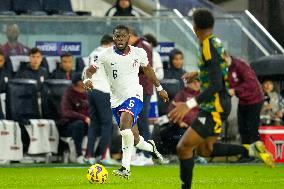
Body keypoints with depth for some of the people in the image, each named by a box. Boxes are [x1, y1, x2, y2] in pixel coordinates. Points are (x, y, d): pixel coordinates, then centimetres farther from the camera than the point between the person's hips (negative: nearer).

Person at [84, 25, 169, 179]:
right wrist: (87, 79, -33)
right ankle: (150, 147, 45)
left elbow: (147, 69, 16)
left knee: (124, 124, -31)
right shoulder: (106, 55, -7)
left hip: (134, 95, -2)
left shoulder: (139, 53, -2)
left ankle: (126, 168, -30)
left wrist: (159, 88, 24)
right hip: (116, 99, 2)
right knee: (135, 141, 8)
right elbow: (90, 69, -9)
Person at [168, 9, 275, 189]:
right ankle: (251, 150, 13)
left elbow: (216, 85, -28)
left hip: (215, 108, -10)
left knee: (184, 147, -8)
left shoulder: (208, 48, -22)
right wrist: (198, 73, 40)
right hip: (214, 106, 10)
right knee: (205, 150, 16)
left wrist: (190, 105, -34)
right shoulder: (216, 42, 5)